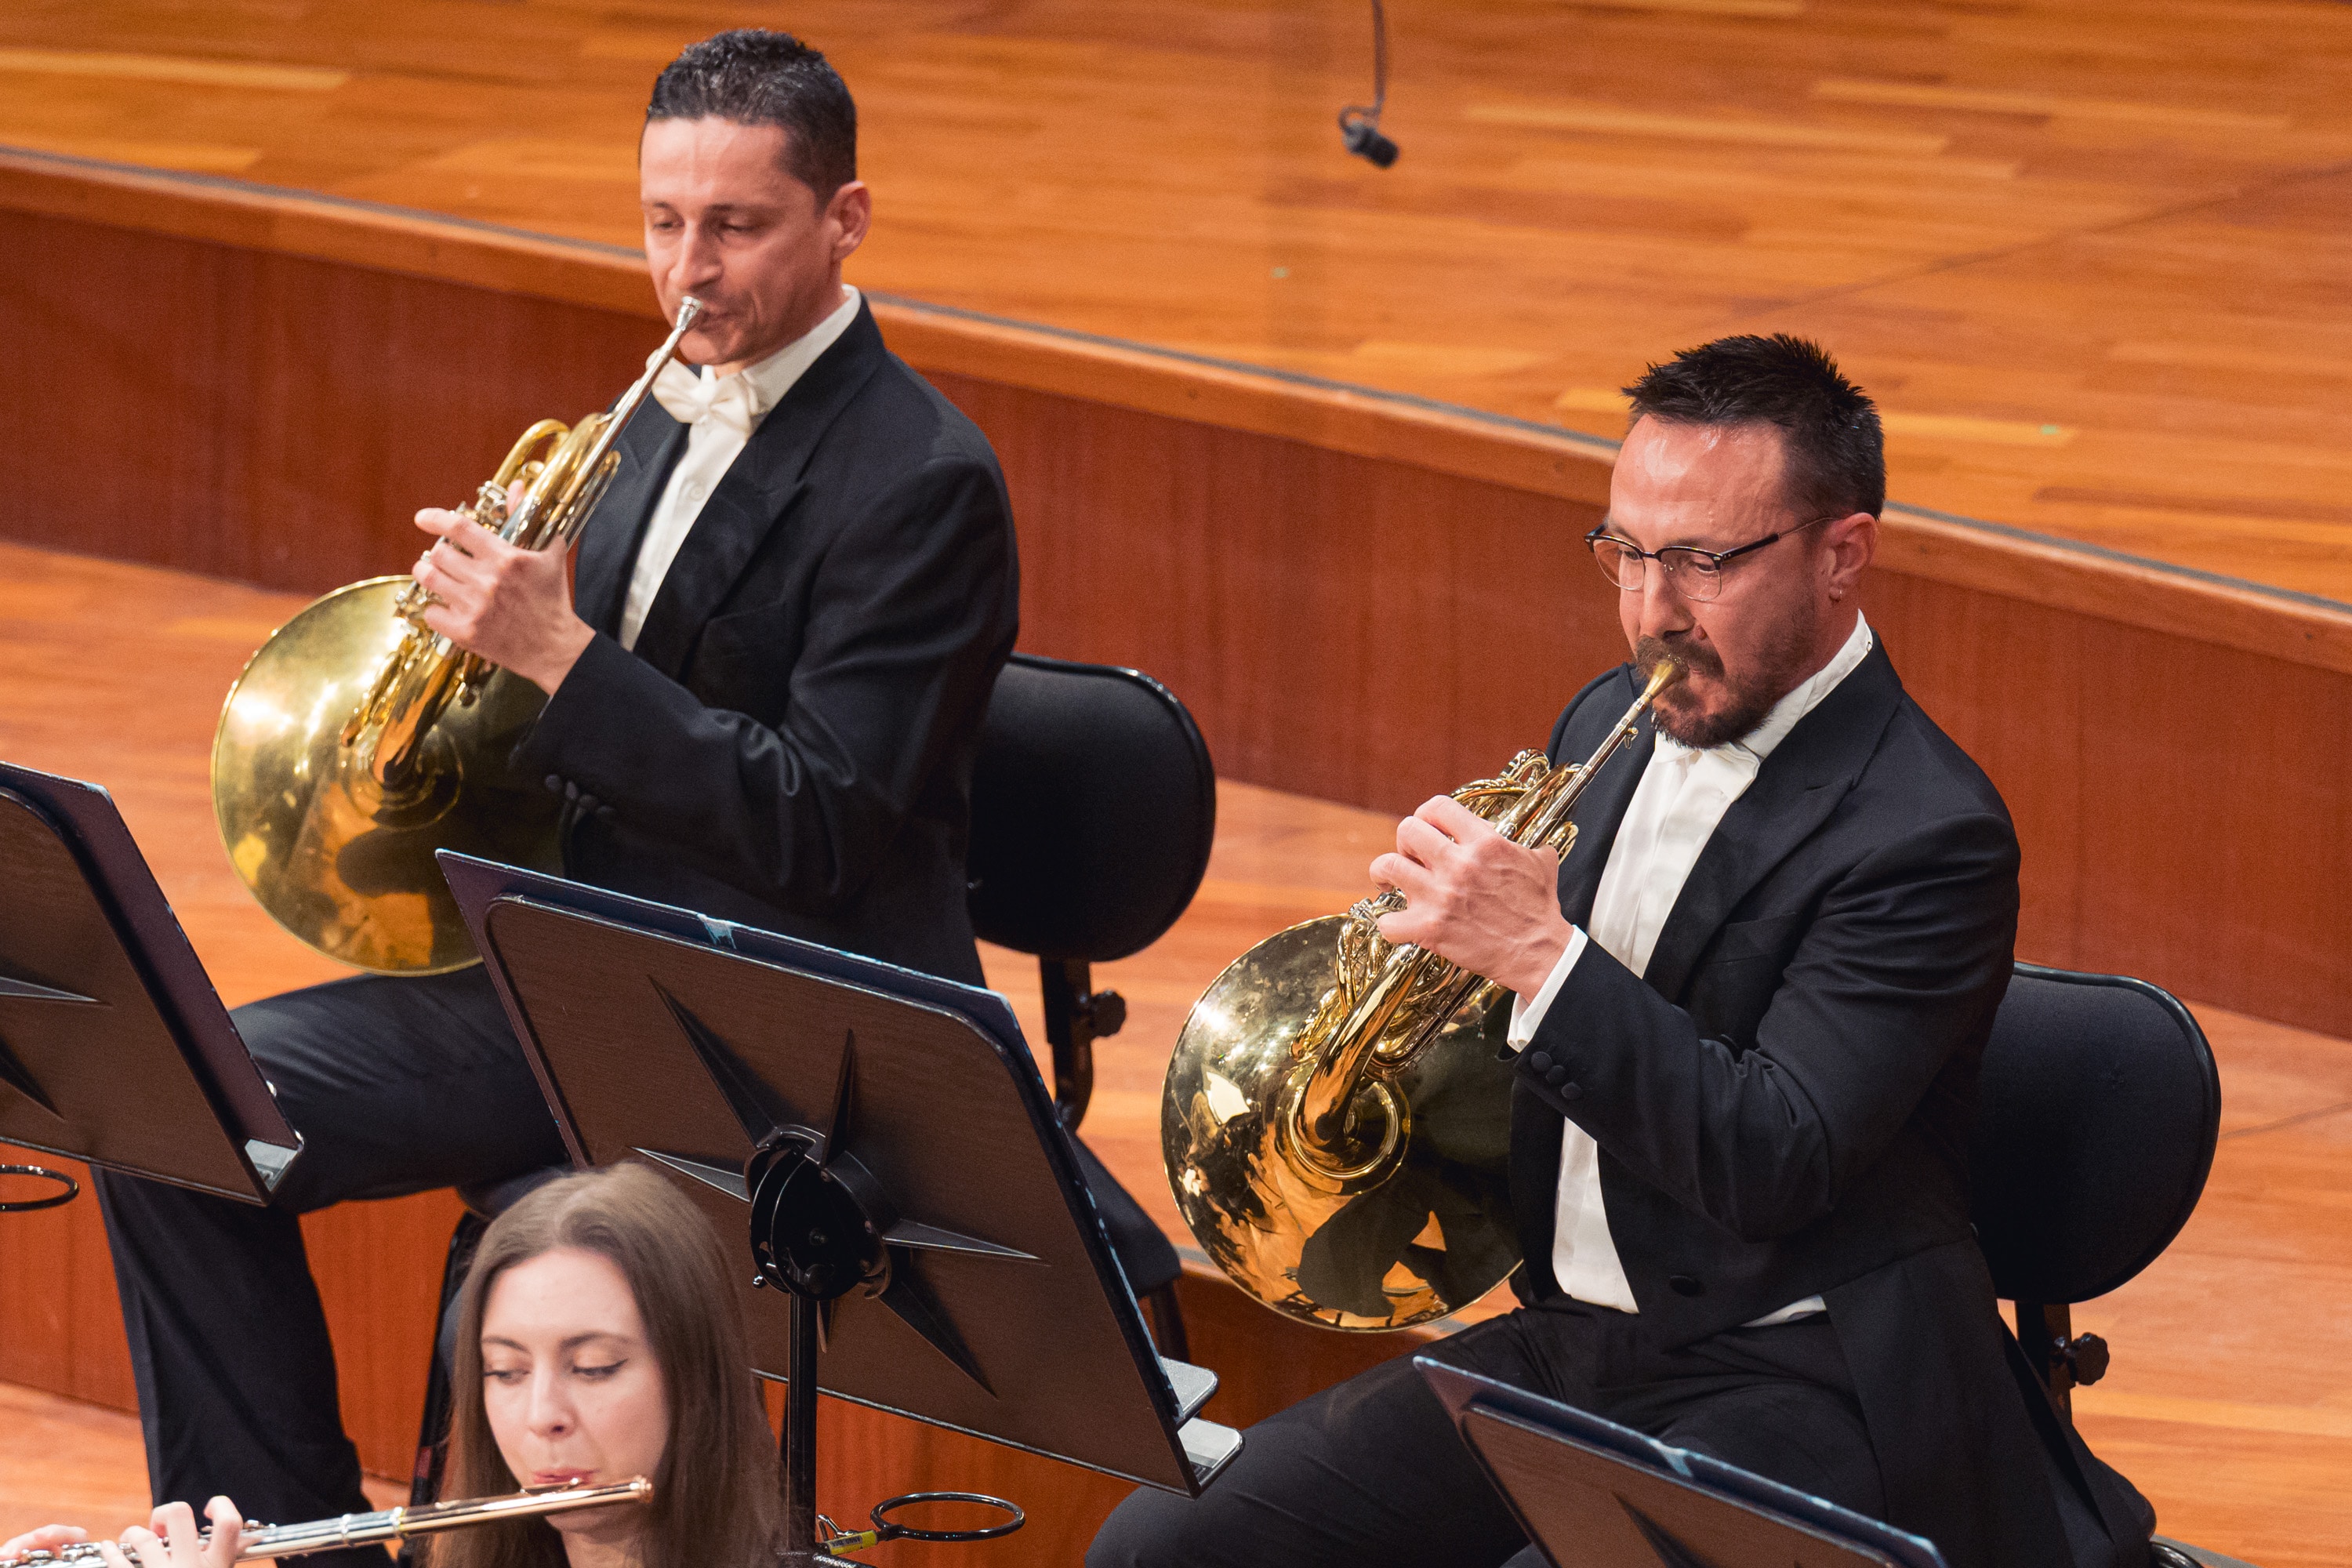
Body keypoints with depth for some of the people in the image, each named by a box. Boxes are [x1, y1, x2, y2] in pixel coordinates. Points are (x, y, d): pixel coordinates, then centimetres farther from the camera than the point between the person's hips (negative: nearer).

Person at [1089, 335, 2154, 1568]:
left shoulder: (1924, 835, -14)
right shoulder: (1613, 727, 11)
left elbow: (1773, 1163, -24)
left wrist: (1539, 955, -30)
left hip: (1792, 1387, -8)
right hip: (1567, 1342, 8)